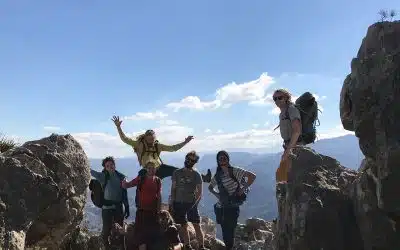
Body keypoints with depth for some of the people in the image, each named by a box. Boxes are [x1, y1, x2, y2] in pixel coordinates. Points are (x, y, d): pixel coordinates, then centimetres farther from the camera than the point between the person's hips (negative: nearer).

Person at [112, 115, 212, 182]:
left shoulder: (157, 146, 3)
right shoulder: (139, 145, -5)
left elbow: (173, 148, 7)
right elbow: (125, 139, -11)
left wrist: (185, 142, 1)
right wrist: (118, 127, -22)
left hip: (161, 168, 2)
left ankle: (203, 177, -5)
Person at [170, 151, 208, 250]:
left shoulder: (196, 174, 0)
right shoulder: (177, 173, 3)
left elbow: (200, 192, 0)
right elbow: (173, 189, 6)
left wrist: (195, 203, -12)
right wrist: (172, 203, 0)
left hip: (191, 203, -1)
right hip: (179, 203, 1)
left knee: (197, 225, -5)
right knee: (184, 226, 8)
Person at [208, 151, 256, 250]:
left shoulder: (234, 171, -8)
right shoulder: (218, 175, 6)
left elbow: (252, 176, -13)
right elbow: (210, 187, 22)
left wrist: (243, 189, -14)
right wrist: (216, 194, 5)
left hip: (232, 207, -5)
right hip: (221, 208, 5)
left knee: (229, 232, -2)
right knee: (225, 232, 13)